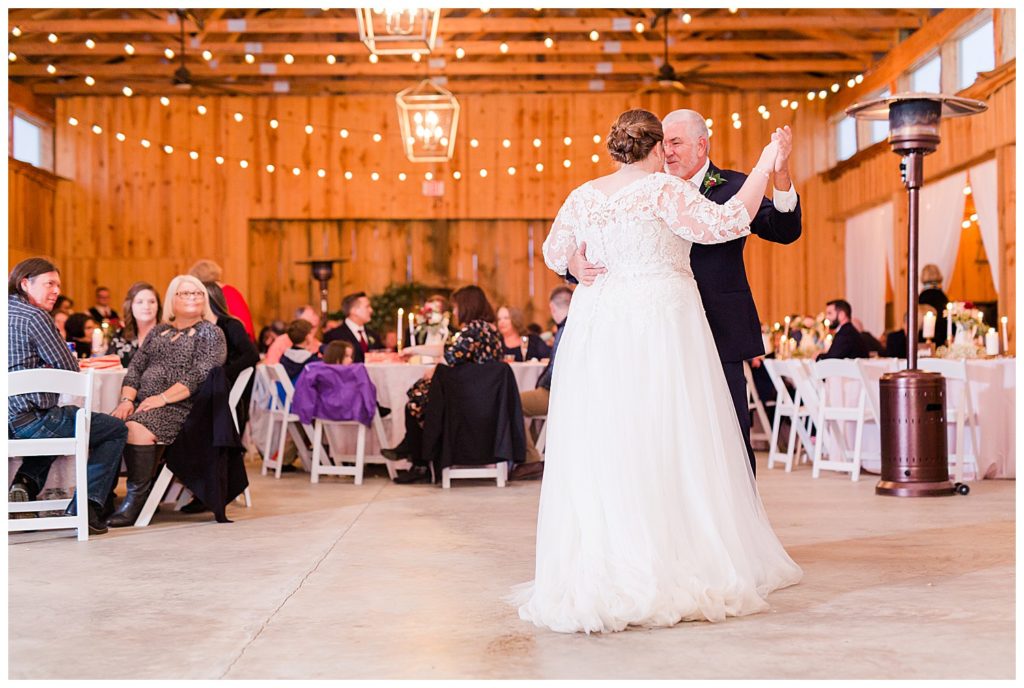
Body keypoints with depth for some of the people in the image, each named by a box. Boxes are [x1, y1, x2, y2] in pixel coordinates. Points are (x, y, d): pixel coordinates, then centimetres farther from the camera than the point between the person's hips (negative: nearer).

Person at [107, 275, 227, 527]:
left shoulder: (210, 333, 5)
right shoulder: (158, 331, 23)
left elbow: (200, 375, -9)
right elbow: (135, 367, 16)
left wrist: (162, 398, -18)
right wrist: (127, 399, -3)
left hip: (180, 407, -5)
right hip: (142, 402, 6)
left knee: (136, 428, -32)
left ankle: (137, 500, -24)